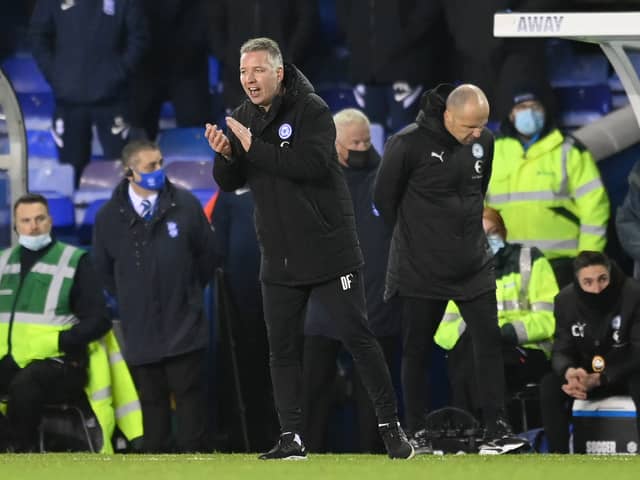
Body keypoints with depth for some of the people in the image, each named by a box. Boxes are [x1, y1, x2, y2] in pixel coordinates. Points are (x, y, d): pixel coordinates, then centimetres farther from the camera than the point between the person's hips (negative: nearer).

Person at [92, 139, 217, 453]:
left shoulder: (185, 206, -5)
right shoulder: (109, 217, -1)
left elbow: (207, 255, 6)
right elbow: (105, 272, 13)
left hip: (184, 324, -1)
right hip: (139, 330, 1)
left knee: (189, 395, 0)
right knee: (151, 400, 6)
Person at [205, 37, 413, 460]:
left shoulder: (312, 110, -12)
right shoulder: (244, 118, 8)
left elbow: (312, 164, -26)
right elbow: (230, 183, 8)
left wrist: (254, 148, -25)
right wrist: (225, 155, -14)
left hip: (328, 248, -6)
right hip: (279, 258, 6)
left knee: (357, 337, -3)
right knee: (282, 348, 6)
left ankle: (391, 426, 5)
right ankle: (292, 438, 12)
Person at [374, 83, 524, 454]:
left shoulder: (484, 142, 0)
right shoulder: (409, 144, -17)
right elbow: (384, 197, -6)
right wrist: (416, 236, 4)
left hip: (474, 265, 4)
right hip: (422, 268, -4)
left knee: (490, 340, -3)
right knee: (417, 350, 6)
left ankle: (497, 429, 0)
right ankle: (416, 432, 15)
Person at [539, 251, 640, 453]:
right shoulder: (566, 299, -8)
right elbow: (561, 350, -5)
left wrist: (598, 380, -33)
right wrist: (569, 372, -31)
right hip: (587, 372, 4)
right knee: (549, 385, -22)